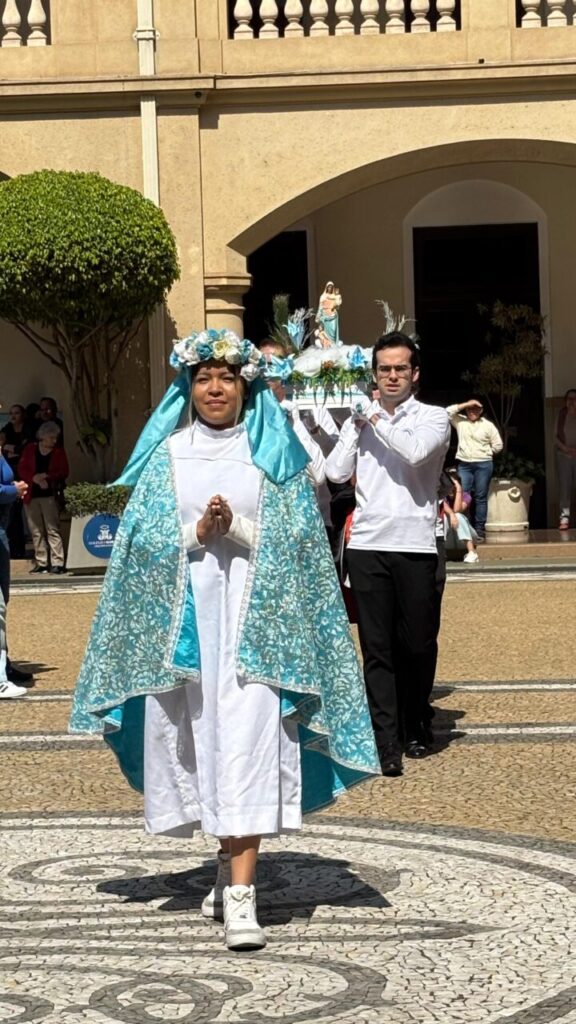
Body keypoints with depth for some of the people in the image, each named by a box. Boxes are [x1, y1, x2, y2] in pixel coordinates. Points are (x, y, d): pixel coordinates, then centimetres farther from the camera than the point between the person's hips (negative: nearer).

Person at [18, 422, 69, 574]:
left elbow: (63, 472, -1)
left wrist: (46, 476, -15)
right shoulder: (30, 449, 8)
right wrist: (35, 479, -14)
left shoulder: (59, 452, 6)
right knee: (36, 531, 4)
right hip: (31, 494, 2)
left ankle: (57, 563, -13)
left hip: (50, 495, -2)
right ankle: (41, 563, 9)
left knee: (53, 529, -10)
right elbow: (22, 469, 3)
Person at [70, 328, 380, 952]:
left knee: (246, 744, -11)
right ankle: (229, 863, 24)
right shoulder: (166, 456, 10)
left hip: (255, 619, -2)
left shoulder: (273, 455, 7)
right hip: (184, 617, 2)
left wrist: (234, 527, -15)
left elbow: (294, 538, -1)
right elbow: (142, 538, 3)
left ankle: (240, 893, -16)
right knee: (199, 737, 5)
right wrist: (197, 531, -13)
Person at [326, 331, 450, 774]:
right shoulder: (360, 418, 13)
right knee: (377, 648, -3)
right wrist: (359, 424, 0)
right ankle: (387, 743, -4)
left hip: (415, 545, -1)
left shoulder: (433, 417, 6)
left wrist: (377, 419, -4)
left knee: (417, 645, 6)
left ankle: (413, 729, 25)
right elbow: (336, 472, 2)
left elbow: (415, 450, -15)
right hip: (368, 544, 1)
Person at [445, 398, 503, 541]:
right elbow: (448, 412, -5)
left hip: (483, 465, -1)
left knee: (480, 497, 1)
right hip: (463, 464, 1)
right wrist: (466, 404, -5)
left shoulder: (488, 425, 4)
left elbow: (498, 445, 7)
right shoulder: (460, 422, 9)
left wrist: (486, 453, 7)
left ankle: (479, 529, 2)